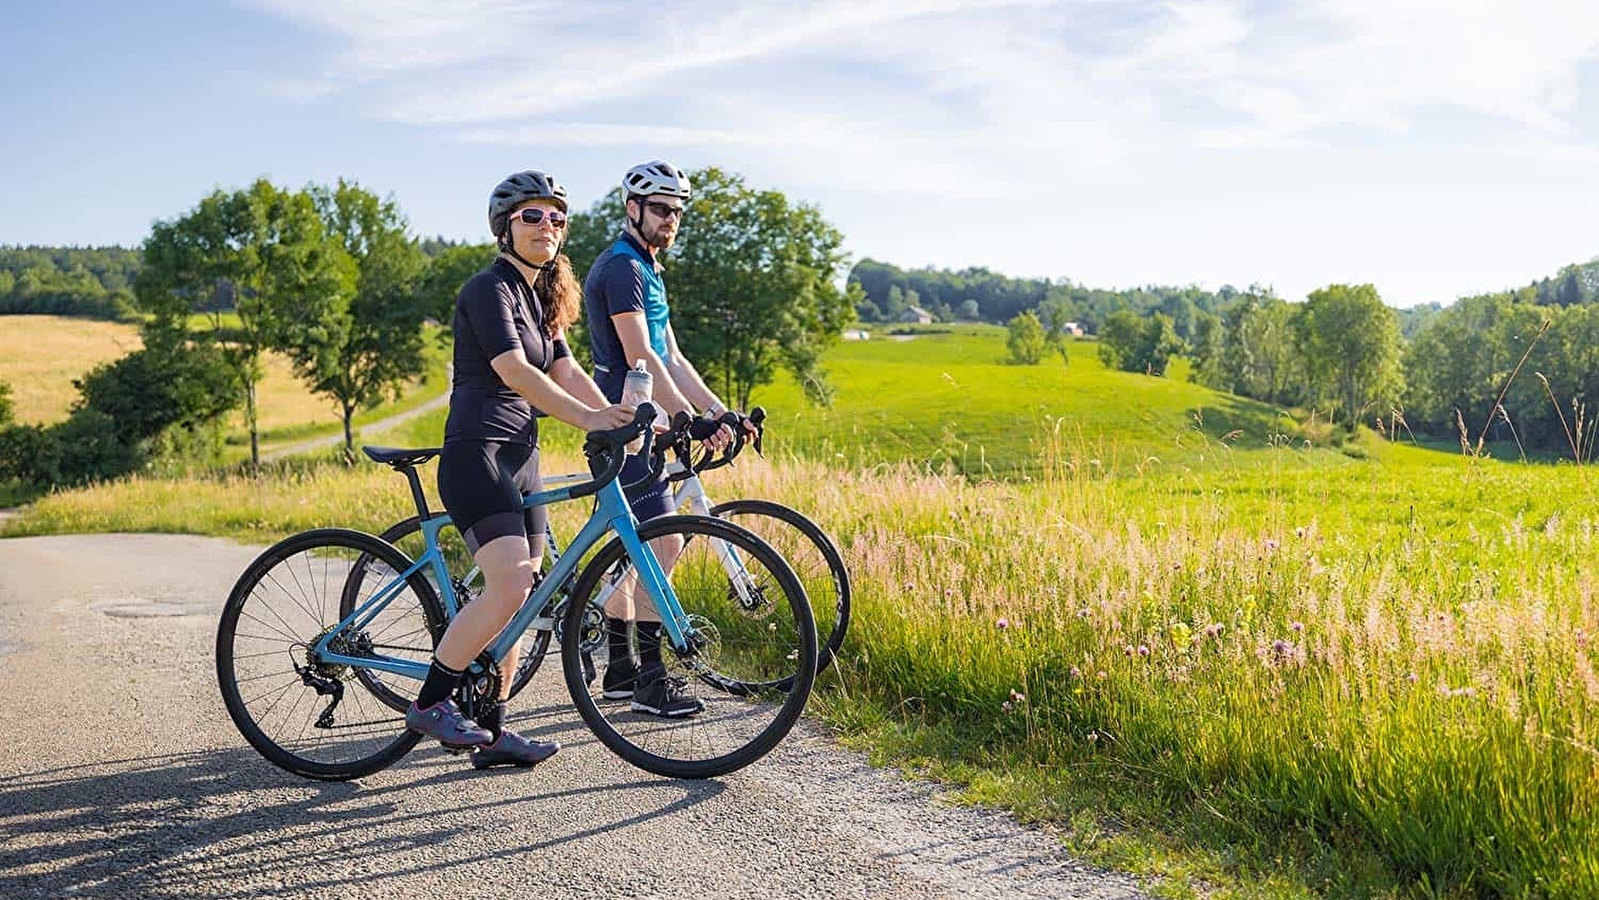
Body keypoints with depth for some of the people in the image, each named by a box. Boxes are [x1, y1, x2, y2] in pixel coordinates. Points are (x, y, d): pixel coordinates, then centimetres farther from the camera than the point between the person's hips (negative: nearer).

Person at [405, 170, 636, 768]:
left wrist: (621, 419, 0)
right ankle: (430, 702, -4)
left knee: (515, 595, 6)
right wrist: (586, 419, -28)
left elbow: (564, 371, 13)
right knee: (510, 584, -20)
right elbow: (513, 372, -22)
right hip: (476, 453, -9)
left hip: (520, 455, 9)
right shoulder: (489, 288, -10)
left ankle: (491, 732, 13)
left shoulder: (540, 295, 18)